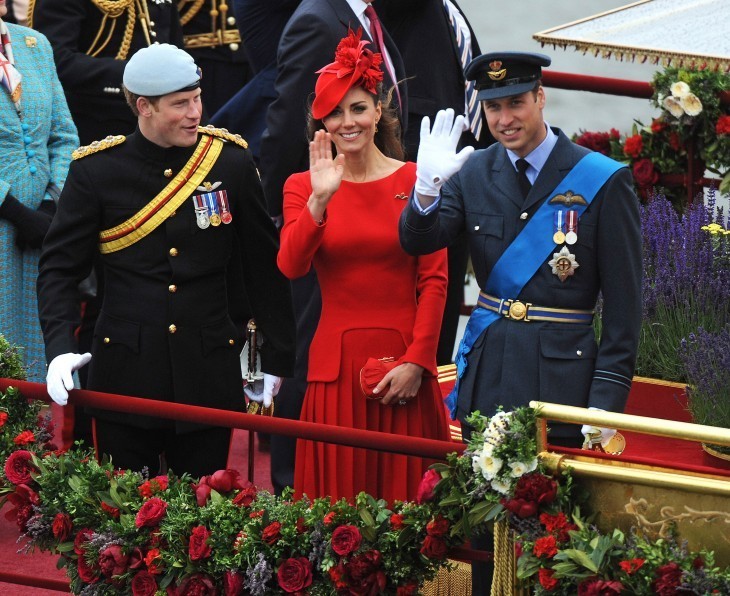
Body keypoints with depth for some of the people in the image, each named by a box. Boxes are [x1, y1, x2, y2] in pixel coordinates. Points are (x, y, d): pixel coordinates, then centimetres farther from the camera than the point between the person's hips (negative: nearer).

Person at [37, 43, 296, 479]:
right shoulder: (96, 171, -2)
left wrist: (278, 356, 10)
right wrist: (60, 348, -14)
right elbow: (59, 267, 1)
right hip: (126, 374, -1)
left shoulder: (231, 161, 1)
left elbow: (266, 265, 8)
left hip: (210, 375, 1)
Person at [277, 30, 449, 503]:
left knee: (404, 494, 3)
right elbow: (291, 266, -10)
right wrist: (320, 200, -22)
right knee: (338, 500, 2)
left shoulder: (416, 181, 3)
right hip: (336, 362, 1)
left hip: (404, 362, -1)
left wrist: (416, 361, -9)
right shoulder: (303, 187, 6)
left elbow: (435, 280, -1)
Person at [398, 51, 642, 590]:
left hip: (561, 379, -4)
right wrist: (427, 190, -23)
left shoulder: (603, 182, -6)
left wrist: (606, 403, -10)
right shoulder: (474, 173, 7)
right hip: (486, 381, 4)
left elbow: (624, 305, -5)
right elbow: (417, 242, -3)